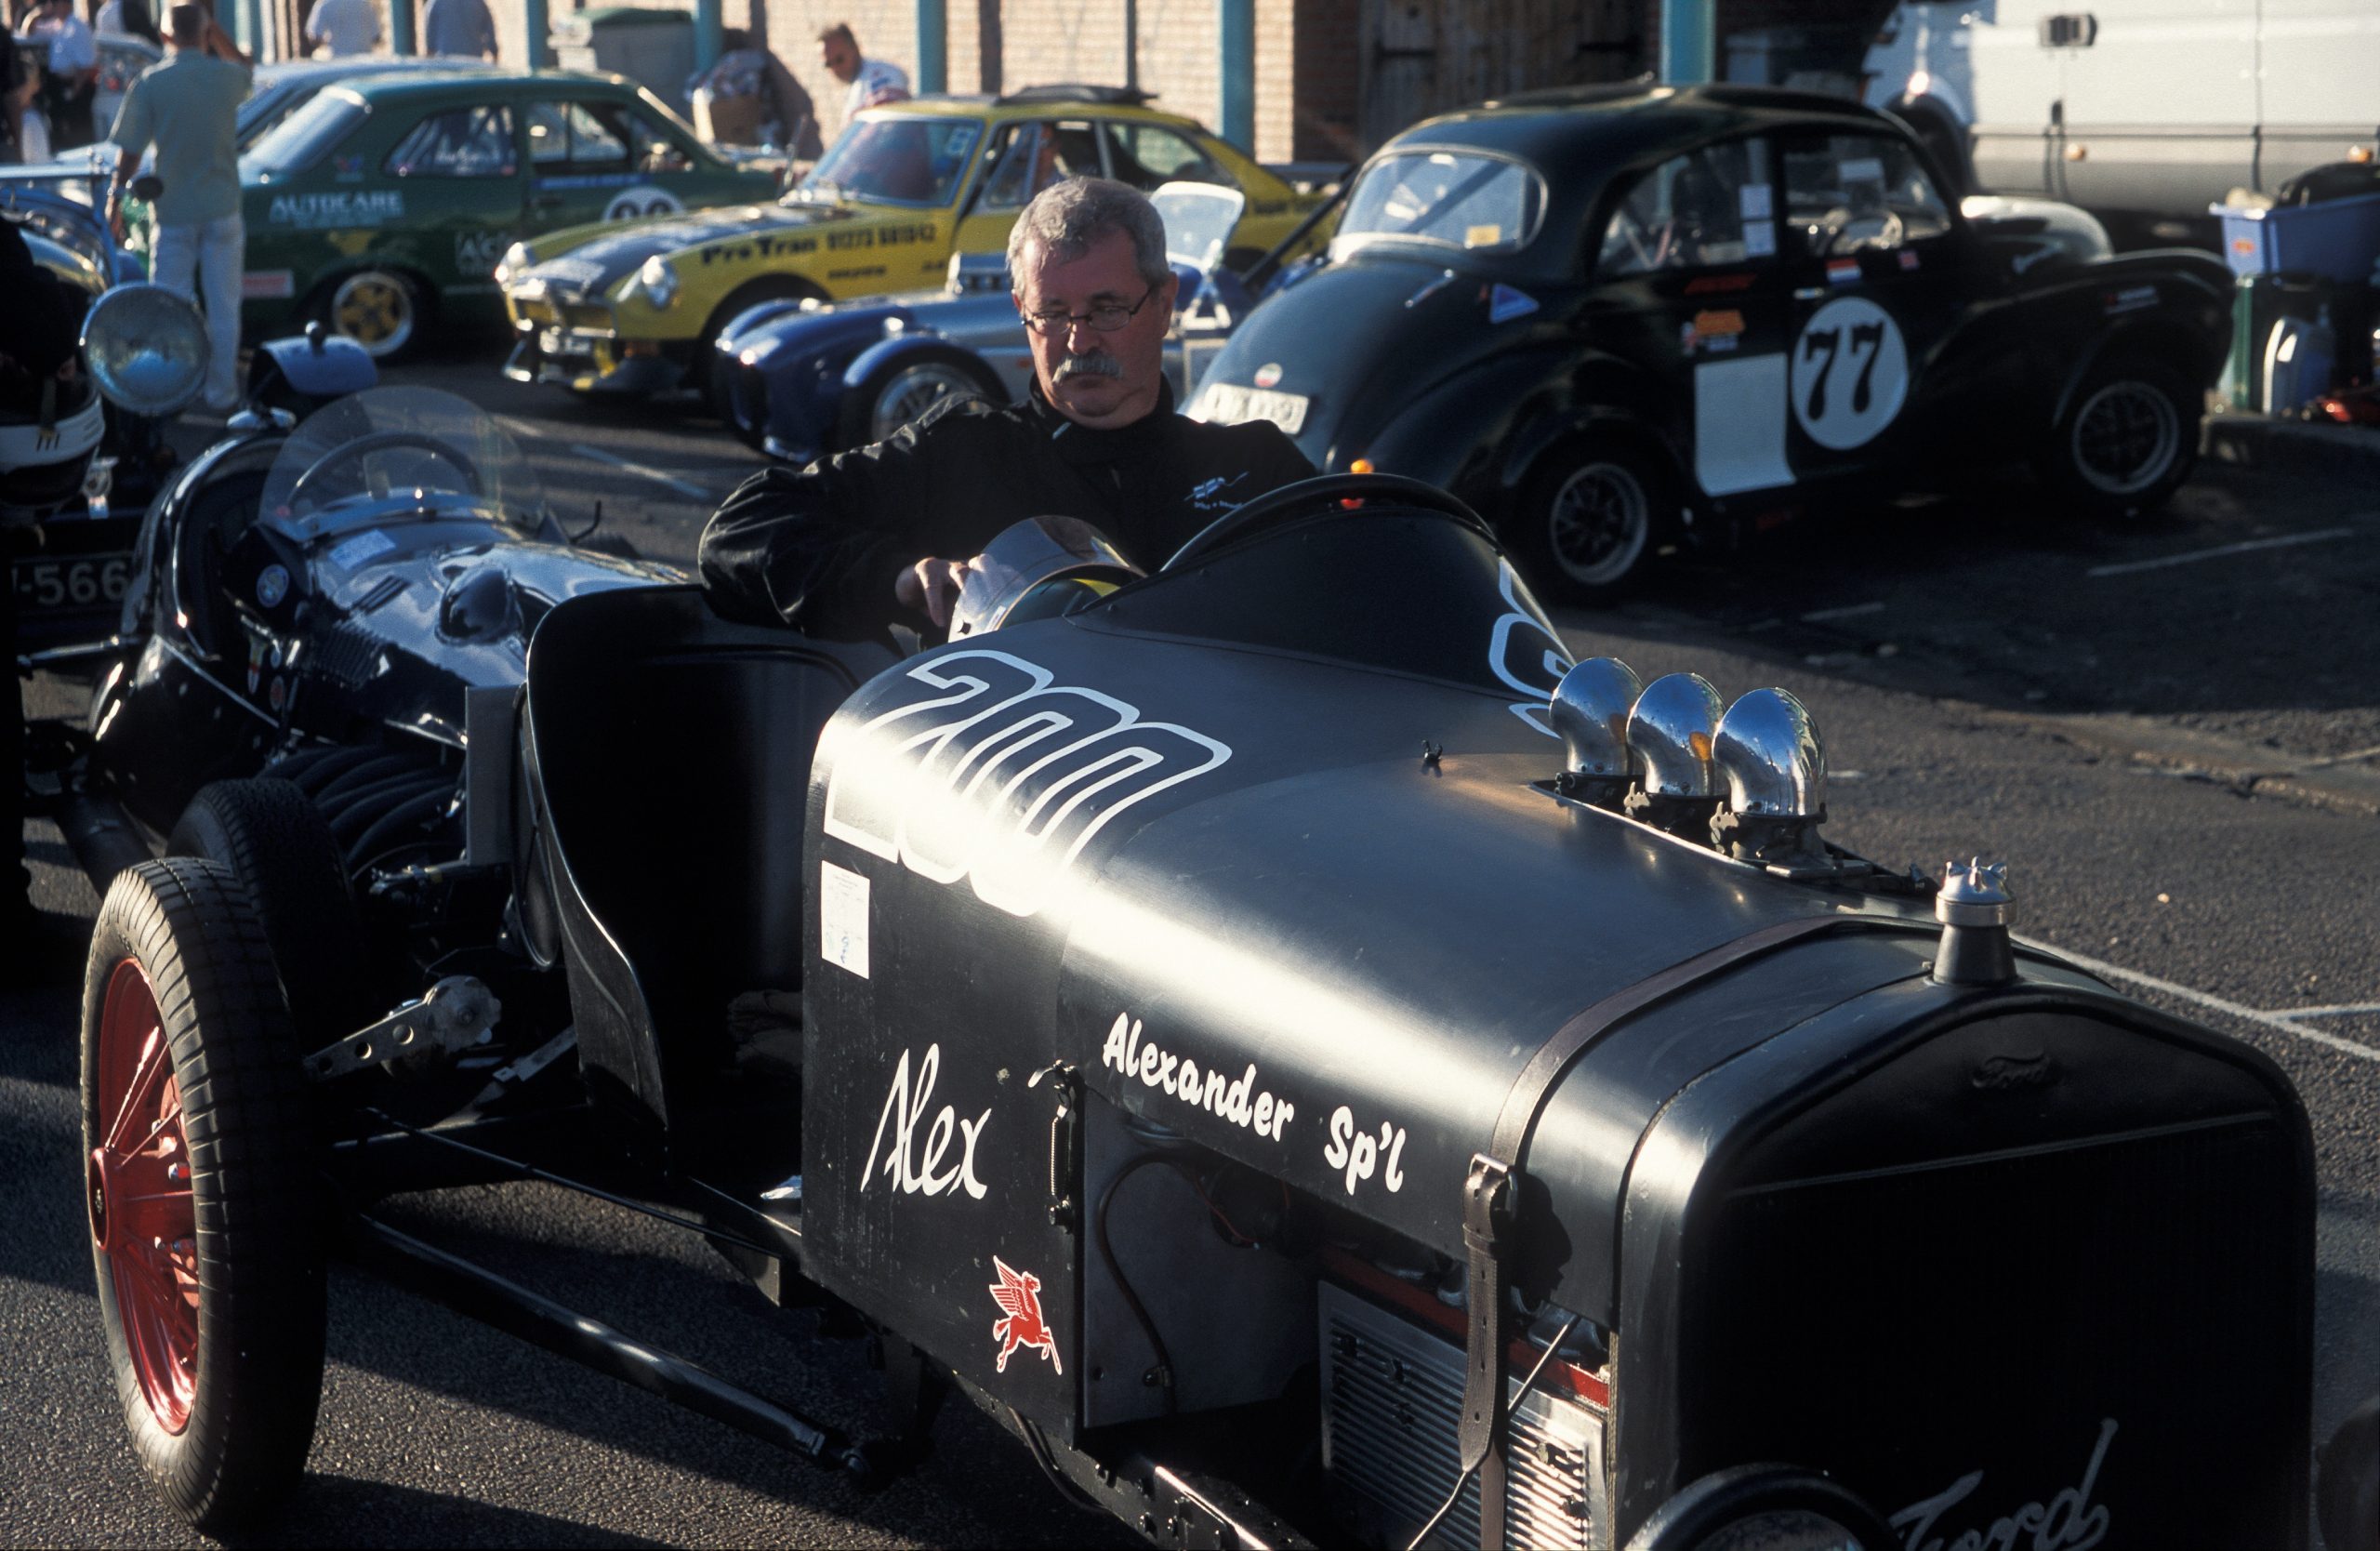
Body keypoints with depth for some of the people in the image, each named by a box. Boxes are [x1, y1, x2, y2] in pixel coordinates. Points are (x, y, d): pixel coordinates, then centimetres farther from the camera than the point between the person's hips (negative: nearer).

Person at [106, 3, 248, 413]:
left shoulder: (150, 83, -10)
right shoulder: (228, 77, -4)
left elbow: (130, 150, -9)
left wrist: (115, 197, 1)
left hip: (173, 213, -1)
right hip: (222, 209, 1)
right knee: (223, 307, 8)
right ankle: (222, 393, 13)